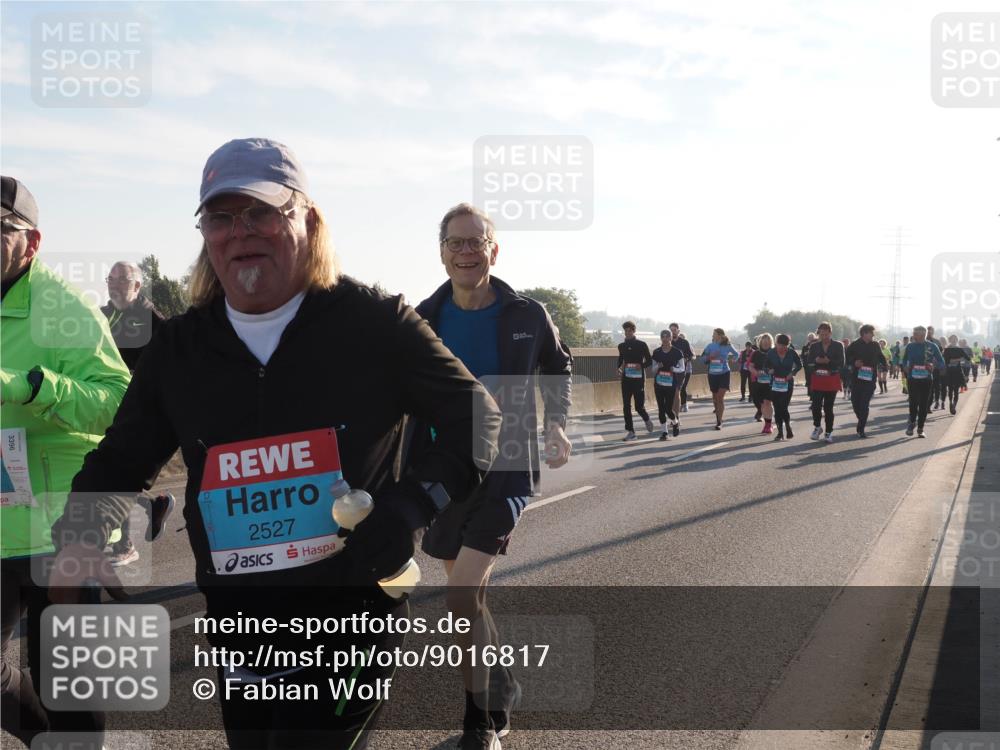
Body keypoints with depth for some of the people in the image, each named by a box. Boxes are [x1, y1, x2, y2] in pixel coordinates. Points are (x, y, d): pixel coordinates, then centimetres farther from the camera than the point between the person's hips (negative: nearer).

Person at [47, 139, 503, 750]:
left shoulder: (374, 323, -8)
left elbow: (478, 417, -2)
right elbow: (119, 464, 14)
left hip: (354, 628, -4)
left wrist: (411, 506, -18)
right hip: (238, 636, 5)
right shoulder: (179, 348, 3)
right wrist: (82, 541, -7)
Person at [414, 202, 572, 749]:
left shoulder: (526, 316, -5)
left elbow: (558, 366, 15)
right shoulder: (423, 319, -2)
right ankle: (500, 687, 40)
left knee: (461, 600, -15)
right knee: (468, 596, 16)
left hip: (504, 472, -4)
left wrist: (555, 423, 4)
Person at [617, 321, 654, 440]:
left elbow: (649, 361, 1)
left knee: (639, 407, -3)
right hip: (626, 379, 4)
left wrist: (641, 365, -17)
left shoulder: (641, 345, -2)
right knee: (626, 406, -2)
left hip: (638, 379, -4)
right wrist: (619, 368, 2)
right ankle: (630, 431, 4)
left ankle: (647, 420, 29)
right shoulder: (621, 346, 9)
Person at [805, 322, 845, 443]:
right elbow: (808, 360, 2)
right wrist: (816, 361, -19)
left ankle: (828, 432, 15)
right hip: (817, 380, 1)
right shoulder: (814, 346, 7)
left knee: (828, 407, 2)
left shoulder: (838, 346, 0)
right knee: (816, 405, -8)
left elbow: (841, 363, -7)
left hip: (832, 380, -1)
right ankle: (817, 427, 17)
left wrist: (829, 361, -23)